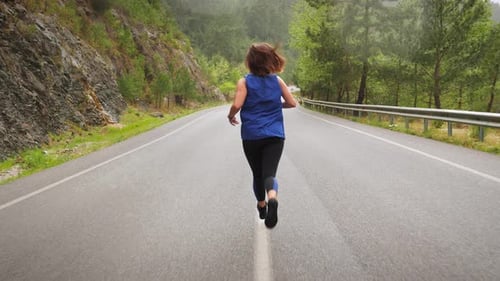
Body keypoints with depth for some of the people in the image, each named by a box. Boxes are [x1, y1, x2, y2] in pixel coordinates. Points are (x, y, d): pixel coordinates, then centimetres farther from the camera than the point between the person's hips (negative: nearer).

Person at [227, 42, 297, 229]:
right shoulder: (277, 80, 4)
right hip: (275, 136, 0)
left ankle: (262, 207, 36)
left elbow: (237, 105, -16)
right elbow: (292, 103, 6)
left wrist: (231, 116, 4)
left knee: (258, 174, 18)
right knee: (269, 174, -6)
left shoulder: (245, 82, -4)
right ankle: (272, 199, -38)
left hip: (251, 137, 0)